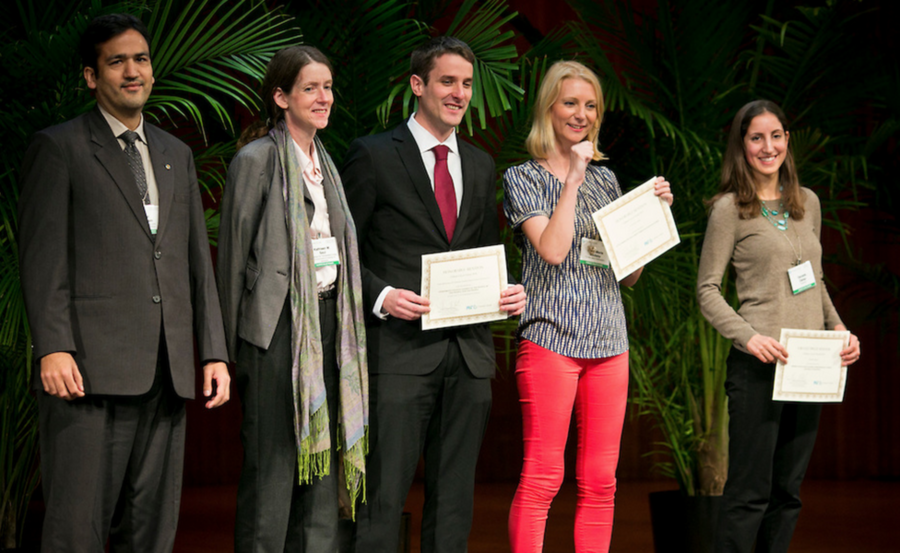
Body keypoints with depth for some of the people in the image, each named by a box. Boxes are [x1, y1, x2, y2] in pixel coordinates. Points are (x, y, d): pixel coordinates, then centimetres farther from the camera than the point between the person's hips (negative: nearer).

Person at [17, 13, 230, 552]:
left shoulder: (177, 154, 21)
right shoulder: (59, 147, 3)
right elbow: (42, 256, -4)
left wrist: (214, 351, 12)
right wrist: (52, 348, -15)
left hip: (166, 372, 6)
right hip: (90, 367, -5)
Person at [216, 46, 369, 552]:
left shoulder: (324, 162, 17)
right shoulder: (256, 160, -5)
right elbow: (233, 254, -4)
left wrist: (345, 324, 13)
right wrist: (234, 345, -6)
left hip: (327, 317, 7)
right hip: (278, 323, -7)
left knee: (324, 455, 7)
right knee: (274, 459, -5)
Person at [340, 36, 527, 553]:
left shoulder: (481, 165, 17)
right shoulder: (374, 155, -1)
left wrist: (509, 291, 2)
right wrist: (380, 295, -17)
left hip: (469, 353, 6)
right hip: (401, 350, -5)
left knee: (455, 499, 9)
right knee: (383, 496, -8)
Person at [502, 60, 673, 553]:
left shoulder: (605, 179, 18)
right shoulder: (522, 178, 3)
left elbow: (630, 273, 19)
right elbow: (553, 249, -14)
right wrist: (573, 177, -9)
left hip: (608, 341, 5)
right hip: (551, 337, -5)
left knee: (600, 482, 5)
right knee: (543, 477, -9)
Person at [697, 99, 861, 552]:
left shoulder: (808, 203, 14)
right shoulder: (730, 209, -3)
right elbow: (707, 290, -5)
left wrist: (839, 328, 7)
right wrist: (749, 337, -19)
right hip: (759, 364, -6)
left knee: (788, 490, 10)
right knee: (750, 490, -7)